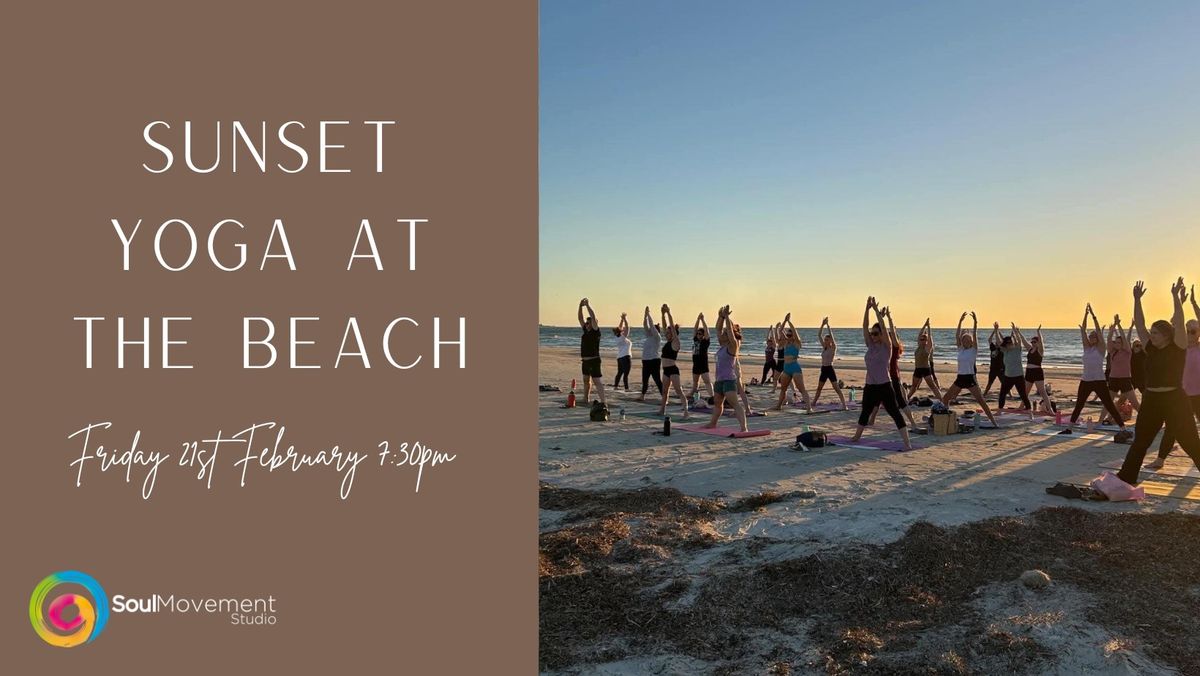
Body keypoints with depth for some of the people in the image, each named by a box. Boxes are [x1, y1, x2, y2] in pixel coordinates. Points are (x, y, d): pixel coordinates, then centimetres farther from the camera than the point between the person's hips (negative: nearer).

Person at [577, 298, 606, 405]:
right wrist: (580, 306, 1)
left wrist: (588, 305, -19)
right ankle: (586, 398, 32)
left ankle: (603, 401, -15)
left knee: (597, 381, -12)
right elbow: (580, 318, 11)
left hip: (594, 360, -8)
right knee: (586, 380, 19)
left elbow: (593, 318, -19)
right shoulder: (585, 330, 11)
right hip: (585, 360, 8)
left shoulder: (596, 331, -9)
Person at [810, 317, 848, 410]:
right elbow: (819, 335, 5)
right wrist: (822, 325, -2)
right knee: (819, 388, 19)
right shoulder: (824, 347, 10)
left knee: (837, 388, -12)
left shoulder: (833, 347, -7)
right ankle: (813, 402, 31)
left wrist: (827, 325, -19)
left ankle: (844, 405, -14)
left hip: (830, 369, -7)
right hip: (823, 369, 7)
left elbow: (831, 336, -20)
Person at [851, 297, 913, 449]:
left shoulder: (887, 346, -6)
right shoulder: (870, 345, 8)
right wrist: (867, 308, -8)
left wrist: (876, 309, -18)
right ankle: (857, 436, 35)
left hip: (884, 386, -6)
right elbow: (865, 326, 0)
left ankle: (907, 443, -8)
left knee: (895, 413, -7)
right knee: (865, 412, 20)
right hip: (870, 386, 6)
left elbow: (882, 326, -17)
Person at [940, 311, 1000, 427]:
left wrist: (975, 322, -22)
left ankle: (994, 421, -6)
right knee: (945, 398, 7)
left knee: (981, 401, -9)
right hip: (960, 378, 5)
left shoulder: (974, 350, -2)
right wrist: (960, 321, -7)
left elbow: (975, 335, -15)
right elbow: (957, 335, 0)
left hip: (970, 378, -5)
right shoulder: (960, 349, 9)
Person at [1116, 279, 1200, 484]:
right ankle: (1126, 477, 17)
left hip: (1175, 401, -6)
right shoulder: (1151, 348, 8)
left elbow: (1178, 323, -18)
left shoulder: (1178, 348, -6)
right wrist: (1137, 300, 2)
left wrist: (1176, 297, -22)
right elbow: (1139, 324, 7)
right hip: (1151, 401, 6)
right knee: (1139, 443, 11)